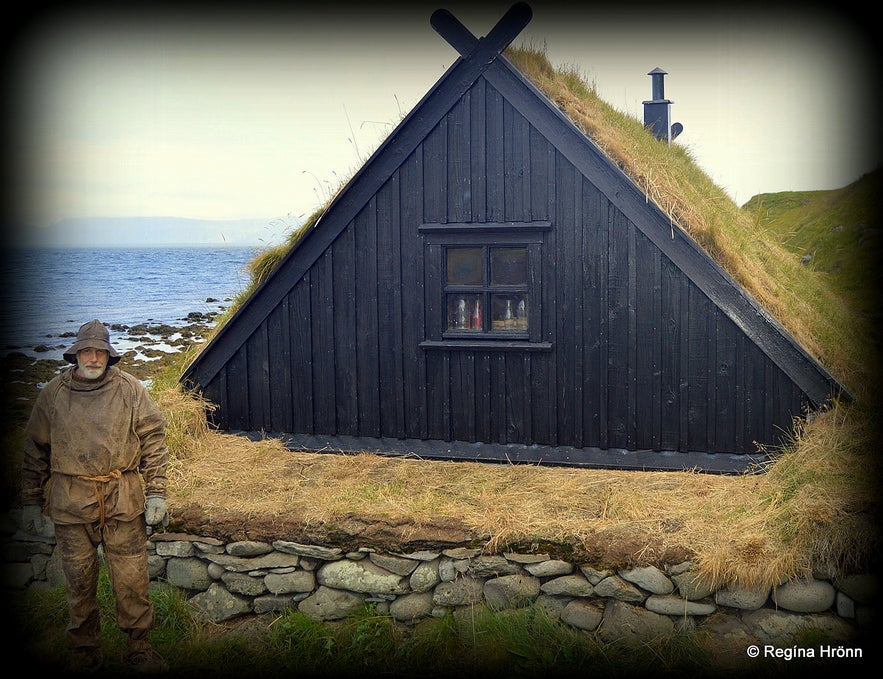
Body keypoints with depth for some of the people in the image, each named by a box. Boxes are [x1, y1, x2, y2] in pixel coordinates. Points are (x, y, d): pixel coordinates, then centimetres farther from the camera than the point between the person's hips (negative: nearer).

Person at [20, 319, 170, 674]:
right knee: (79, 581, 9)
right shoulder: (53, 393, 5)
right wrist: (31, 501, 10)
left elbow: (153, 442, 3)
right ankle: (83, 652, 24)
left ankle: (139, 648, 16)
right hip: (70, 501, 1)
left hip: (124, 500, -1)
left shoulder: (130, 390, 2)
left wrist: (156, 493, -2)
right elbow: (35, 451, 11)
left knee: (131, 579, 2)